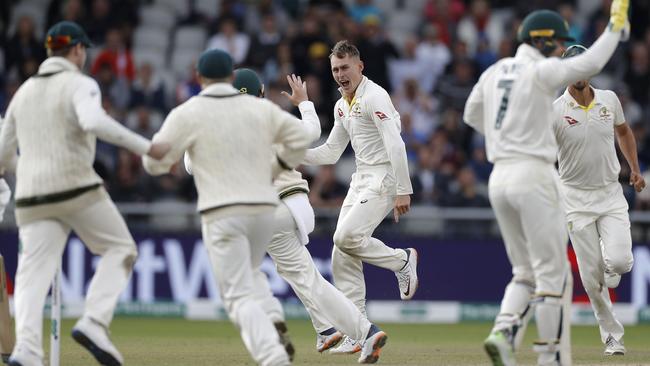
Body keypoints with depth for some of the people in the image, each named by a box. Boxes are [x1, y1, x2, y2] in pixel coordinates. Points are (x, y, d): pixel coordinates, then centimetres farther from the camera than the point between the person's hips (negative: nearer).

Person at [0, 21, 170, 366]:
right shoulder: (80, 85, -2)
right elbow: (95, 122, -25)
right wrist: (146, 147, -24)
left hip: (32, 195, 5)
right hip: (77, 187, -5)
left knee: (33, 273, -3)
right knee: (120, 249, 11)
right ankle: (94, 323, -9)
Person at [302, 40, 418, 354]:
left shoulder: (374, 97, -13)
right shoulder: (342, 107, 15)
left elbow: (395, 146, -20)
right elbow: (330, 153, 22)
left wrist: (403, 190, -26)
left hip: (384, 178, -9)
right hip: (360, 180, 9)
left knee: (347, 236, -25)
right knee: (343, 257, 1)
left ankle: (402, 261, 0)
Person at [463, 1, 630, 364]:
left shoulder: (495, 71, 12)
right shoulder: (540, 71, -9)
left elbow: (472, 115, 26)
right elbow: (590, 63, -19)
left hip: (500, 177, 7)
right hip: (534, 175, -7)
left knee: (526, 273, 15)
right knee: (553, 275, -2)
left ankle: (504, 332, -8)